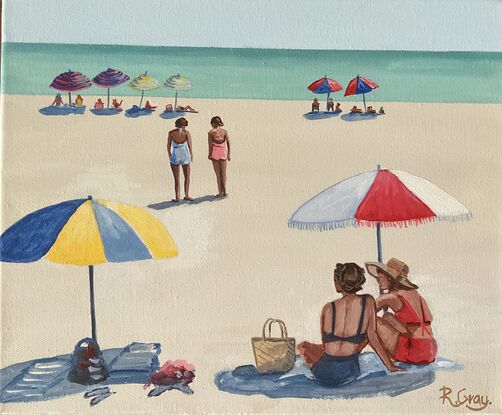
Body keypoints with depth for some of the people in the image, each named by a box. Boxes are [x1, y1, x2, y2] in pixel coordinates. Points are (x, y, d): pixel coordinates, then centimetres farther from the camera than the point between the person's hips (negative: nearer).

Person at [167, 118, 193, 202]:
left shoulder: (171, 133, -1)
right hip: (185, 156, -1)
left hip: (174, 156, 1)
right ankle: (186, 195, 4)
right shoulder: (186, 132, -3)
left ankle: (177, 197, 4)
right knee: (187, 177, 14)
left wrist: (169, 155, 13)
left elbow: (168, 145, 1)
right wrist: (191, 154, 1)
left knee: (176, 178, 10)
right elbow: (189, 144, -9)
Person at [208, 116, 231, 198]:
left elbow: (210, 145, -13)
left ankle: (220, 192, 8)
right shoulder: (225, 132, 0)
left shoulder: (211, 133, -7)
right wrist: (228, 154, 1)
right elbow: (228, 143, -5)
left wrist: (209, 154, -2)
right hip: (223, 154, 2)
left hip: (215, 154, -2)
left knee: (218, 174, 7)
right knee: (224, 173, 15)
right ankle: (224, 192, 15)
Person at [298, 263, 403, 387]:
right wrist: (390, 366, 6)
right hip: (348, 375, -2)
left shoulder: (328, 308, -3)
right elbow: (372, 337, -3)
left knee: (303, 346, 32)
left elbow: (325, 343, 7)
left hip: (324, 374, 2)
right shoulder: (368, 302, -5)